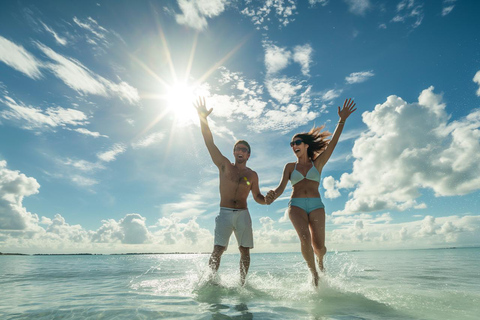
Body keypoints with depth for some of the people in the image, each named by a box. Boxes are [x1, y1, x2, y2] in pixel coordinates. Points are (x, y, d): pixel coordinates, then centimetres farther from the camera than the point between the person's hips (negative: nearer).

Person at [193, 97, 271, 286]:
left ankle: (242, 284, 17)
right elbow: (210, 143, -4)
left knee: (245, 251, 4)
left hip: (243, 214, 3)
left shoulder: (252, 175, 11)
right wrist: (203, 118, -12)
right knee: (218, 249, -12)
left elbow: (257, 197, 18)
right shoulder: (224, 166, 5)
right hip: (225, 213, -2)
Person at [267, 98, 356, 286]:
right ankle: (314, 273, 0)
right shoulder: (290, 167, 15)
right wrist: (273, 195, -21)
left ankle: (320, 261, 28)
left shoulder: (317, 163, 13)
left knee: (319, 245, -9)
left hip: (316, 205, 0)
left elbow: (332, 143, 3)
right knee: (305, 238, -24)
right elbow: (282, 187, 2)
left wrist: (342, 121, -4)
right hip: (296, 205, 0)